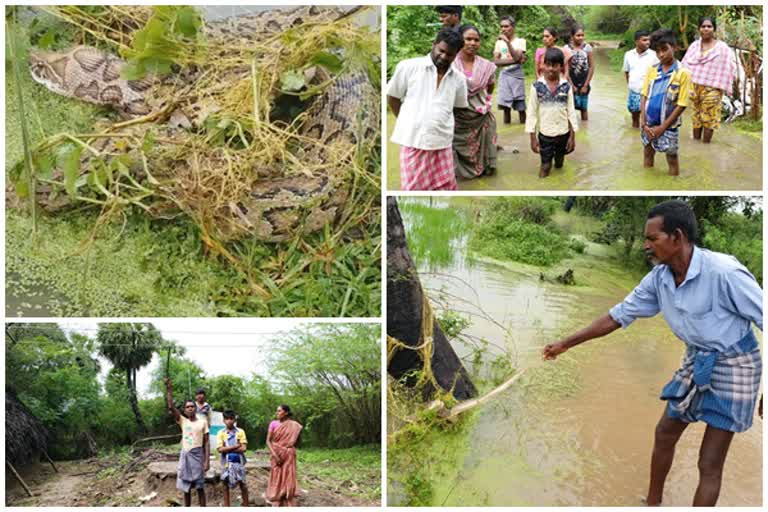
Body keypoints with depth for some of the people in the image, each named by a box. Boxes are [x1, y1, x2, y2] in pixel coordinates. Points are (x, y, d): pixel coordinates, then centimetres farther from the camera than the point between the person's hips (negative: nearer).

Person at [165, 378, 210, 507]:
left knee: (200, 487, 2)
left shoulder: (203, 422, 2)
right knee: (186, 488, 7)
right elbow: (171, 407, -6)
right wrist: (168, 388, -13)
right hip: (185, 456, 1)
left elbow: (206, 443, 2)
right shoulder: (182, 421, 5)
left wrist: (207, 460, -6)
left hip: (198, 455, -1)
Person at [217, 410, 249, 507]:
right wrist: (236, 446, -13)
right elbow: (220, 449, -9)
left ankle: (246, 506, 12)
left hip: (239, 462, -1)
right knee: (226, 485, 7)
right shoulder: (221, 433, 1)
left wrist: (228, 449, -10)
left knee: (243, 484, 3)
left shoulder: (240, 432, -1)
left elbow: (243, 448, -9)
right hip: (226, 463, 1)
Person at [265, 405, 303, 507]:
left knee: (288, 481, -3)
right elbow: (268, 441, -5)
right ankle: (277, 506, 7)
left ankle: (289, 506, 0)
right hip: (276, 456, 1)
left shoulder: (294, 425, -1)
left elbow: (297, 441, 11)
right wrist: (274, 455, -17)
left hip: (288, 457, -1)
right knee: (277, 481, 2)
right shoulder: (273, 424, 0)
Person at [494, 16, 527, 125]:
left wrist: (507, 42, -19)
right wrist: (514, 60, -15)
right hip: (504, 75, 2)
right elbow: (496, 62, -5)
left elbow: (517, 57, -16)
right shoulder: (499, 42, 7)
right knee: (505, 103, -1)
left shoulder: (520, 41, 0)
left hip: (517, 75, -2)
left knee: (520, 104, 0)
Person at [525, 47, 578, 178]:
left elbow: (571, 112, -1)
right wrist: (533, 137, -7)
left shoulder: (566, 86, -6)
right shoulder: (537, 86, -10)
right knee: (545, 164, 4)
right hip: (545, 133, -2)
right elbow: (532, 113, -6)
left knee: (560, 157, 22)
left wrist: (572, 135, -1)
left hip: (563, 133, 2)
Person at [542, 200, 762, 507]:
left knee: (709, 464, -1)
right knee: (664, 434, 19)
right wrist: (566, 344, 7)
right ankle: (653, 503, 41)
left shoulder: (723, 272, -28)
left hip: (732, 367, -7)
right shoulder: (659, 278, -7)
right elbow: (619, 315, 4)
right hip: (696, 363, 7)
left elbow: (762, 316, -21)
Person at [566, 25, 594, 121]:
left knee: (583, 108, 7)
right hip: (571, 82, -1)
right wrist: (572, 85, -8)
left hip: (584, 83, 1)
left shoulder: (587, 47, -1)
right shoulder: (567, 48, -5)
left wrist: (586, 85, -3)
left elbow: (592, 67, 1)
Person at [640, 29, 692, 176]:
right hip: (649, 124, 4)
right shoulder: (651, 70, 2)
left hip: (668, 126, -4)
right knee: (647, 154, 15)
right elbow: (644, 96, 2)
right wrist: (644, 123, -9)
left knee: (672, 158, 6)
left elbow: (681, 105, -12)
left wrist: (662, 127, -14)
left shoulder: (683, 73, -12)